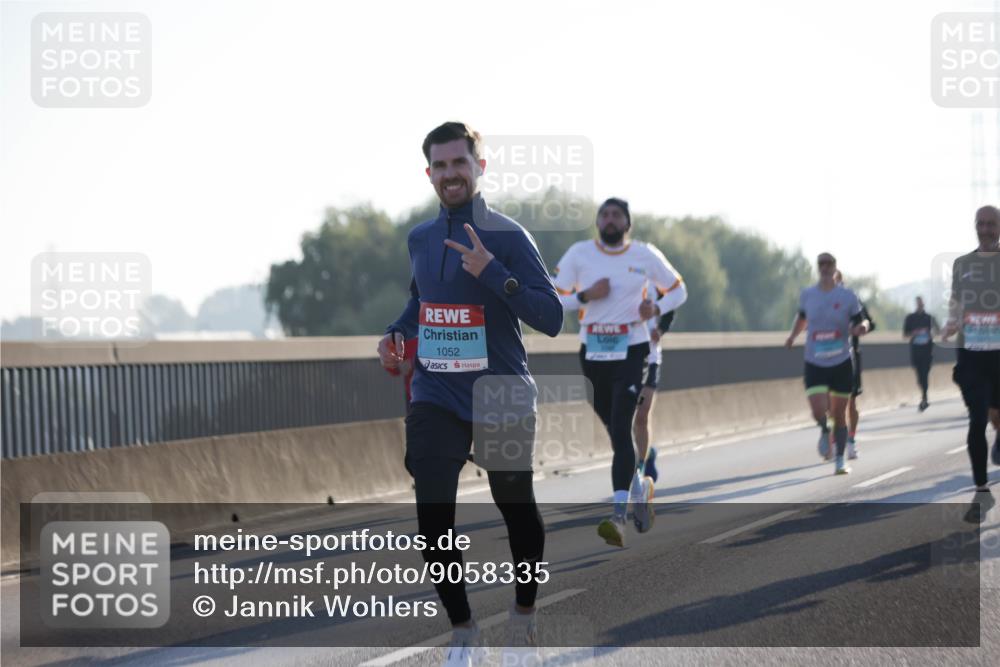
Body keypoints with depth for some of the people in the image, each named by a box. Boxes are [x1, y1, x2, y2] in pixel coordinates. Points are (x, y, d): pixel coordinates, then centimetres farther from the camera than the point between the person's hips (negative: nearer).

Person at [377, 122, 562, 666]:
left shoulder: (507, 235, -9)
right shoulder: (419, 239, 7)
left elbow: (550, 318, -15)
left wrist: (492, 273, -25)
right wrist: (396, 334, 6)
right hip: (436, 397, 3)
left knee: (517, 510, 11)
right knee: (432, 516, -6)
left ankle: (524, 610, 35)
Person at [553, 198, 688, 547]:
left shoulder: (645, 255, -1)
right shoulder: (579, 254, 0)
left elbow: (678, 290, 11)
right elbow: (555, 297, 2)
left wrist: (656, 308, -10)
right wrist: (585, 296, -16)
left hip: (631, 351, -3)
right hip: (592, 352, 3)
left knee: (621, 429, -16)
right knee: (613, 430, 12)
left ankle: (619, 515, -21)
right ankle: (641, 486, 40)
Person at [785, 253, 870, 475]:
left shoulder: (848, 296, -3)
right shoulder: (807, 295, 3)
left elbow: (860, 322, 5)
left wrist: (861, 327, -19)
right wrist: (793, 335, 4)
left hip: (842, 363, 0)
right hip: (814, 364, 1)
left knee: (839, 414, 5)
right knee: (818, 411, -16)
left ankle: (840, 460, 21)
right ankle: (824, 431, 20)